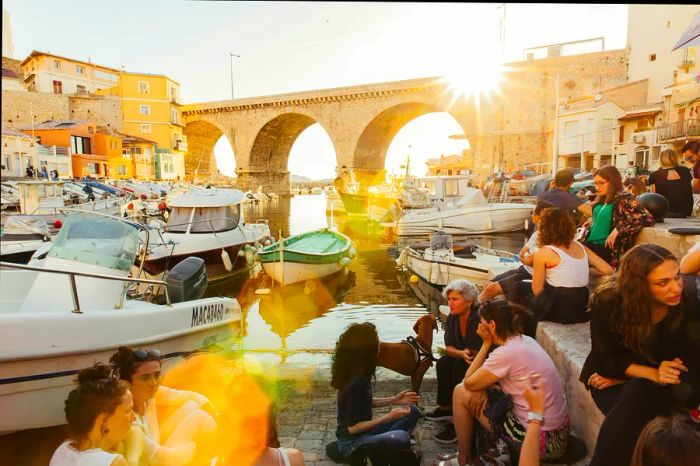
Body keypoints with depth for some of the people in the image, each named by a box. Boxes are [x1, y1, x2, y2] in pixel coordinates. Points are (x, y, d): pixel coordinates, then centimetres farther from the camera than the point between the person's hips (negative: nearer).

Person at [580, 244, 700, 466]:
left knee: (638, 394, -32)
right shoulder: (607, 302, -20)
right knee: (631, 418, -31)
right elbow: (607, 358, -12)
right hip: (612, 377, 0)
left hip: (662, 388, 1)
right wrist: (654, 374, -28)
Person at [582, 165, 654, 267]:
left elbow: (647, 219, -16)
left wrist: (618, 230, -20)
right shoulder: (603, 199, 16)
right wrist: (592, 222, 11)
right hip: (592, 243, 7)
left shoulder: (624, 198, -7)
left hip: (606, 248, -7)